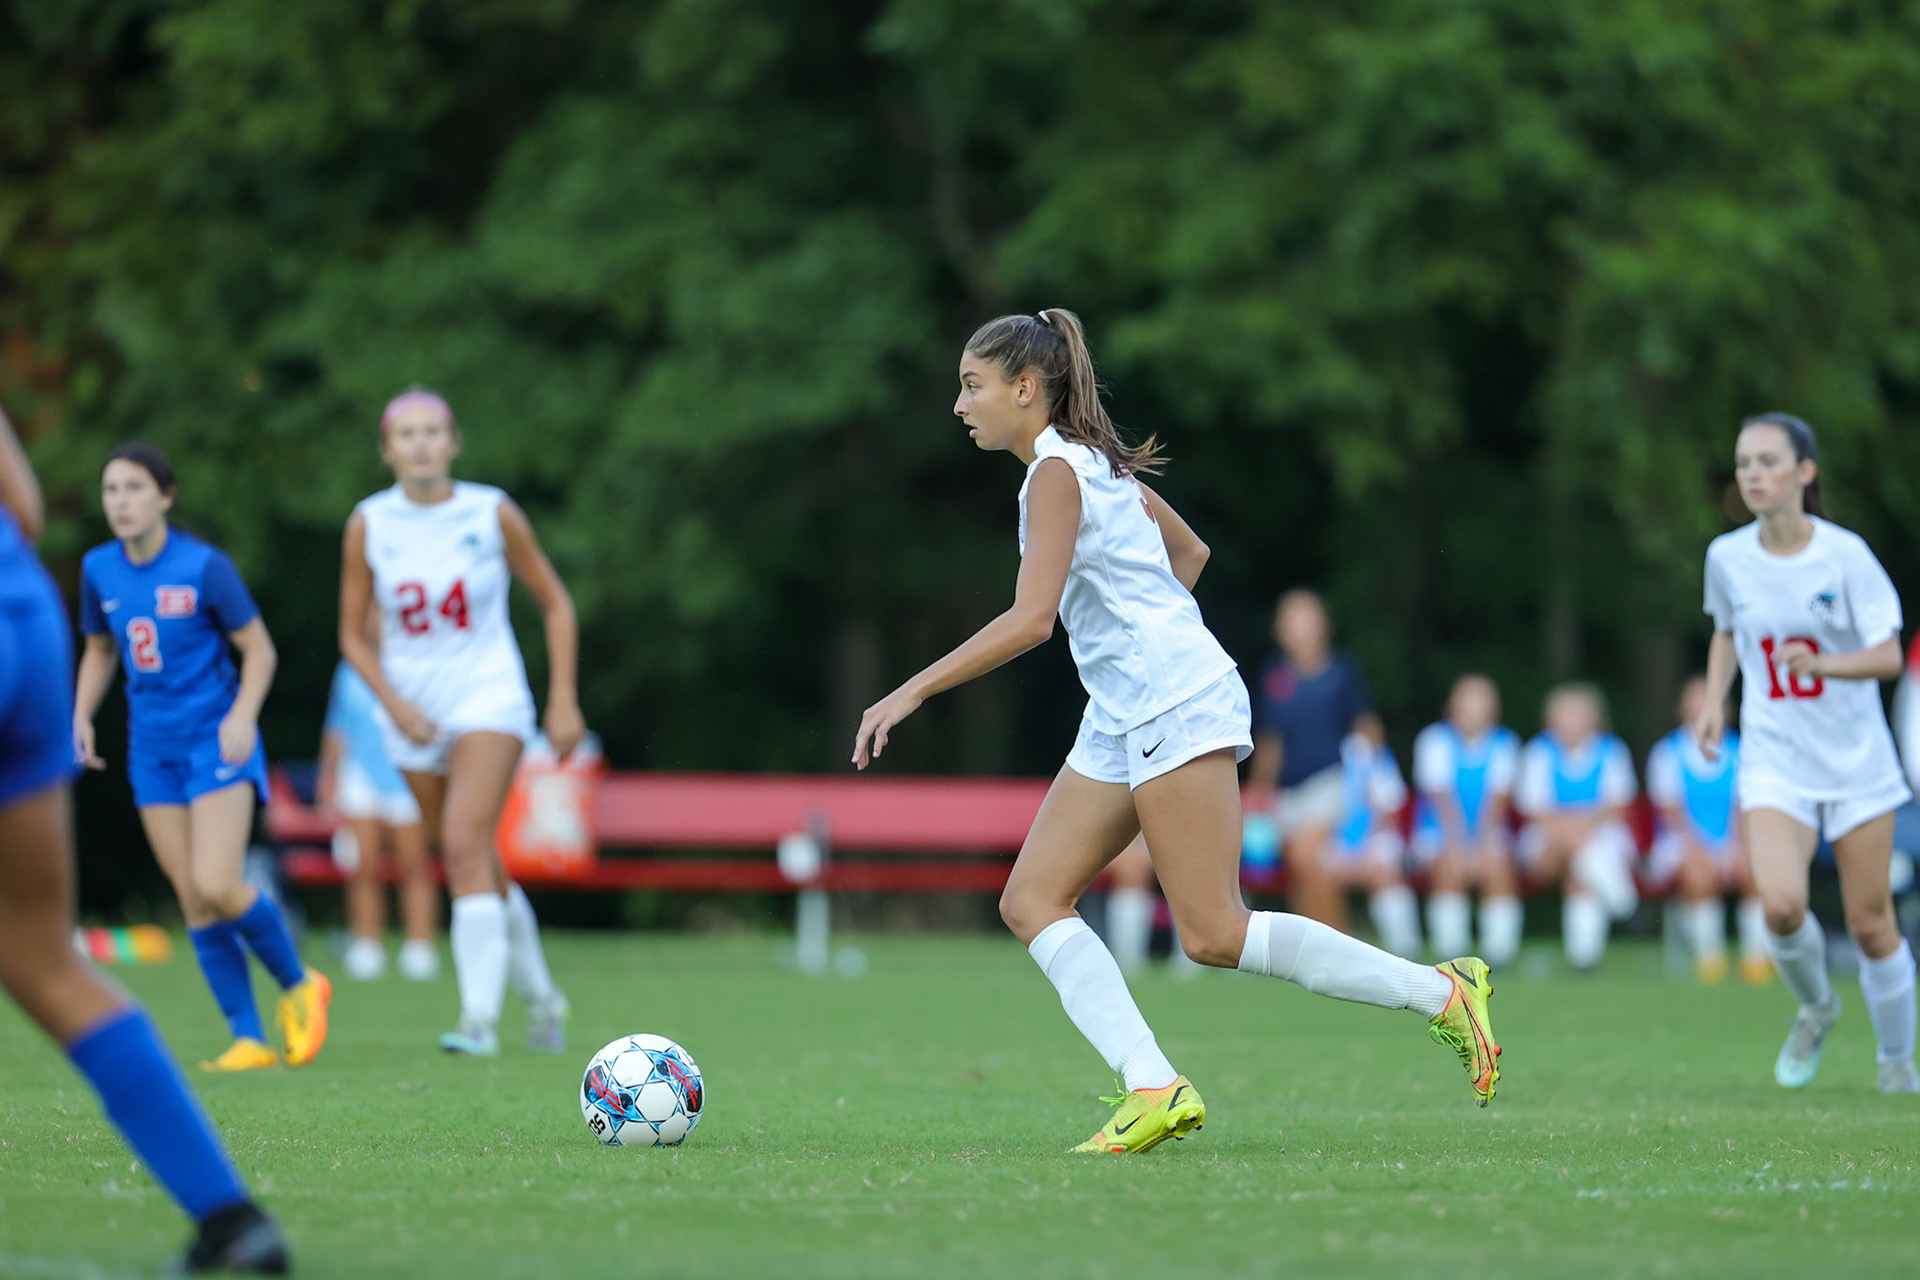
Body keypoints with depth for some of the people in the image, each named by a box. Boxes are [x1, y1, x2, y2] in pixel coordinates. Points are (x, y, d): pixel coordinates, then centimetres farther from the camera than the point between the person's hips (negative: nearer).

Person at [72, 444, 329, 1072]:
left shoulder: (204, 565, -12)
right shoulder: (99, 569, 2)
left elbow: (259, 649, -5)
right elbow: (98, 651, 17)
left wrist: (243, 715, -19)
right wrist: (81, 716, 2)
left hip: (216, 740, -5)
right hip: (153, 748, 5)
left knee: (217, 887, -16)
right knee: (194, 900, 1)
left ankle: (298, 984, 10)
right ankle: (249, 1038, 7)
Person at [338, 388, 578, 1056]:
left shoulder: (493, 513, -7)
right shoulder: (368, 524, -3)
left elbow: (555, 604, 4)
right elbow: (353, 633, 4)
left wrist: (563, 699, -2)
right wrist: (394, 704, -10)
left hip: (488, 697, -3)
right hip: (413, 713, 3)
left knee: (466, 846, -21)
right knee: (480, 872, 10)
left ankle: (480, 1018, -22)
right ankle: (539, 994, 31)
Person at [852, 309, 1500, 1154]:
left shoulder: (1057, 473, -13)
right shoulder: (1097, 461, 16)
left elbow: (1029, 618, -24)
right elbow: (1189, 551, 29)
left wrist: (911, 693, -22)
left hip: (1178, 706, -10)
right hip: (1122, 721, 10)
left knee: (1213, 936, -10)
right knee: (1032, 903, 0)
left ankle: (1440, 992, -2)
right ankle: (1151, 1086, -11)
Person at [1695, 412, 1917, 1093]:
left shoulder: (1846, 555, -12)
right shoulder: (1727, 557, -2)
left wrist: (1820, 664, -29)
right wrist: (1714, 701, 3)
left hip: (1857, 759, -1)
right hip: (1774, 762, 1)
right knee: (1780, 904, -22)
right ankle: (1815, 1007, 10)